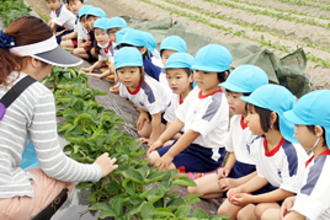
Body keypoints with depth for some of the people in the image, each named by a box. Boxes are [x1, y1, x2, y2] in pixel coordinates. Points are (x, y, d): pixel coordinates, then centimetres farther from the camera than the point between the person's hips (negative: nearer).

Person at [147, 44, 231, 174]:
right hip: (188, 143, 9)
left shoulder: (216, 101, -23)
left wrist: (169, 155, -24)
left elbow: (194, 132, -26)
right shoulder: (196, 92, 5)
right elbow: (180, 120, 9)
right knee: (152, 157, 4)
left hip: (207, 155, -9)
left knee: (163, 167, -21)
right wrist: (161, 140, 4)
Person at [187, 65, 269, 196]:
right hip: (236, 169, 8)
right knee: (193, 189, 0)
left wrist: (237, 182, -19)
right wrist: (227, 168, 2)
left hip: (252, 175, -8)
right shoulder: (235, 120, 6)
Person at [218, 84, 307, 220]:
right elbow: (263, 176, 8)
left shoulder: (292, 150, -30)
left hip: (292, 197, -7)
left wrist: (251, 199, -22)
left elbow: (289, 191, -23)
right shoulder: (257, 143, -5)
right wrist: (241, 189, -9)